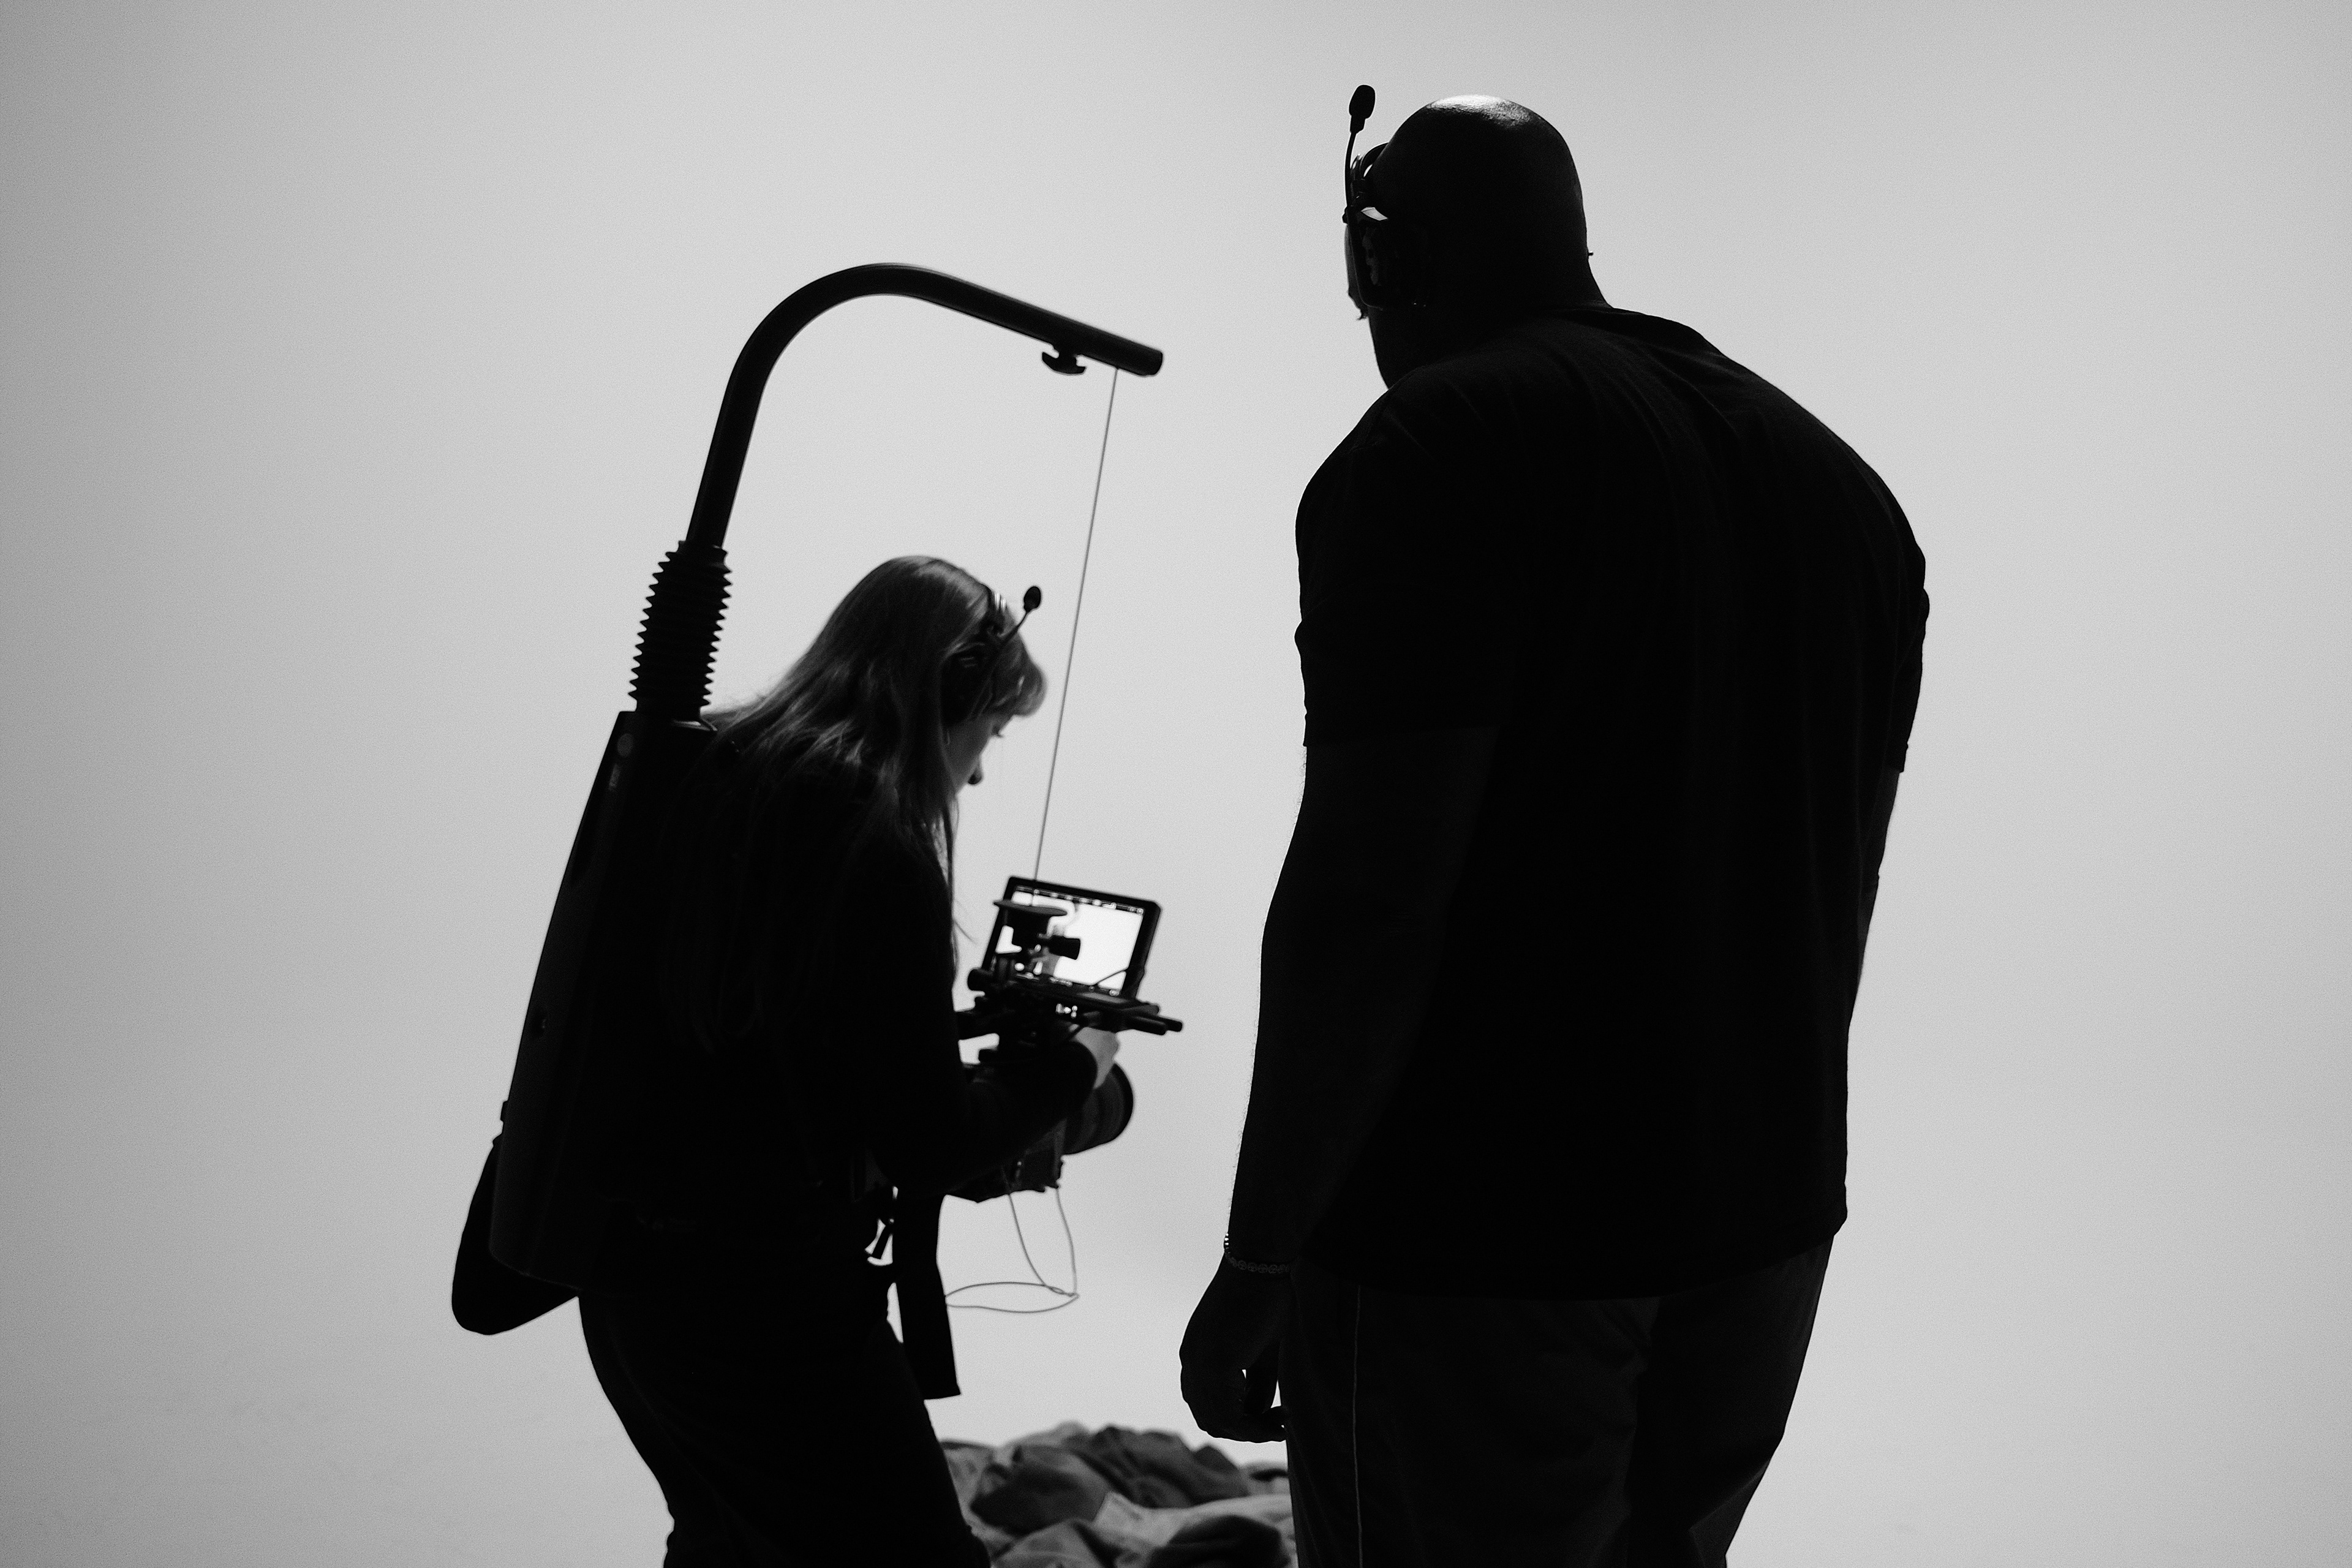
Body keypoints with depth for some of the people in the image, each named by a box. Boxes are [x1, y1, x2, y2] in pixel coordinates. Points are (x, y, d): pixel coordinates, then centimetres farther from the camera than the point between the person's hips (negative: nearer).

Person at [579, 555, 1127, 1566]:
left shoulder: (707, 781, 3)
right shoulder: (880, 850, -19)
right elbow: (925, 1144, -16)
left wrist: (956, 1032, 17)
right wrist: (1066, 1063, -1)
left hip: (633, 1268, 8)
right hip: (767, 1296, -8)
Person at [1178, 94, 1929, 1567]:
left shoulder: (1436, 448, -12)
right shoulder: (1841, 477, 12)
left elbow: (1370, 891, -19)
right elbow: (1837, 888, 15)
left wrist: (1260, 1258, -13)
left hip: (1478, 1245, -7)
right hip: (1766, 1230, 8)